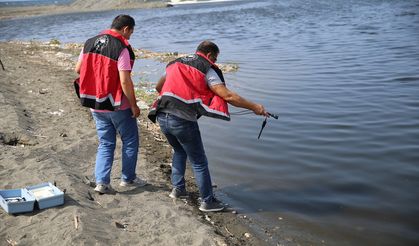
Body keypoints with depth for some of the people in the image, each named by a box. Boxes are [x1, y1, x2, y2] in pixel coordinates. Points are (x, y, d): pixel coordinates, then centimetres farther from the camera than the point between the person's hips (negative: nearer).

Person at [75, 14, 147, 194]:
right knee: (130, 141, 13)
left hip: (95, 105, 6)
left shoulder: (90, 43, 4)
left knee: (105, 144, 15)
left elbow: (78, 69, 10)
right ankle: (128, 178, 21)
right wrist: (134, 105, -12)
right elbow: (125, 81, -21)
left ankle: (102, 182, 8)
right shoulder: (122, 48, -17)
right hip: (117, 105, -6)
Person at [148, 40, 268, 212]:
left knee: (179, 151, 31)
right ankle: (208, 202, 15)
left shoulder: (175, 63, 21)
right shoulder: (206, 69, 2)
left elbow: (158, 87, 32)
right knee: (199, 162, 8)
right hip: (183, 120, -6)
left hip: (161, 117, 7)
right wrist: (254, 107, 0)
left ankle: (177, 189, 34)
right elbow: (228, 96, -7)